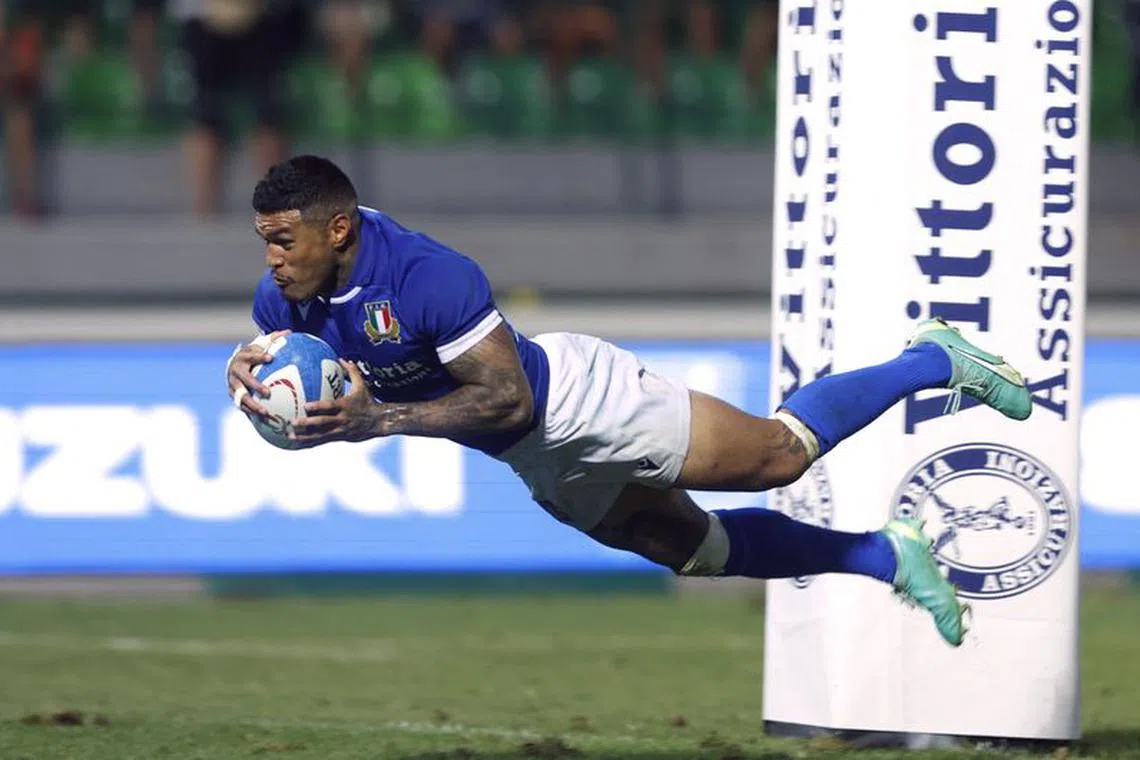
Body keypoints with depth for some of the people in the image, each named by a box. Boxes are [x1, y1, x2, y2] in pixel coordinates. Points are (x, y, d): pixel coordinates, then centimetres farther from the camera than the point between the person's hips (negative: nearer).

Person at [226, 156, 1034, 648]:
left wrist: (380, 420, -38)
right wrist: (248, 370, -18)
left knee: (781, 453, 1)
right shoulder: (284, 300, -14)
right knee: (699, 547, 16)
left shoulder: (425, 276, -36)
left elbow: (509, 399, -33)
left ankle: (934, 360, 24)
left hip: (571, 397, -7)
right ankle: (889, 555, 32)